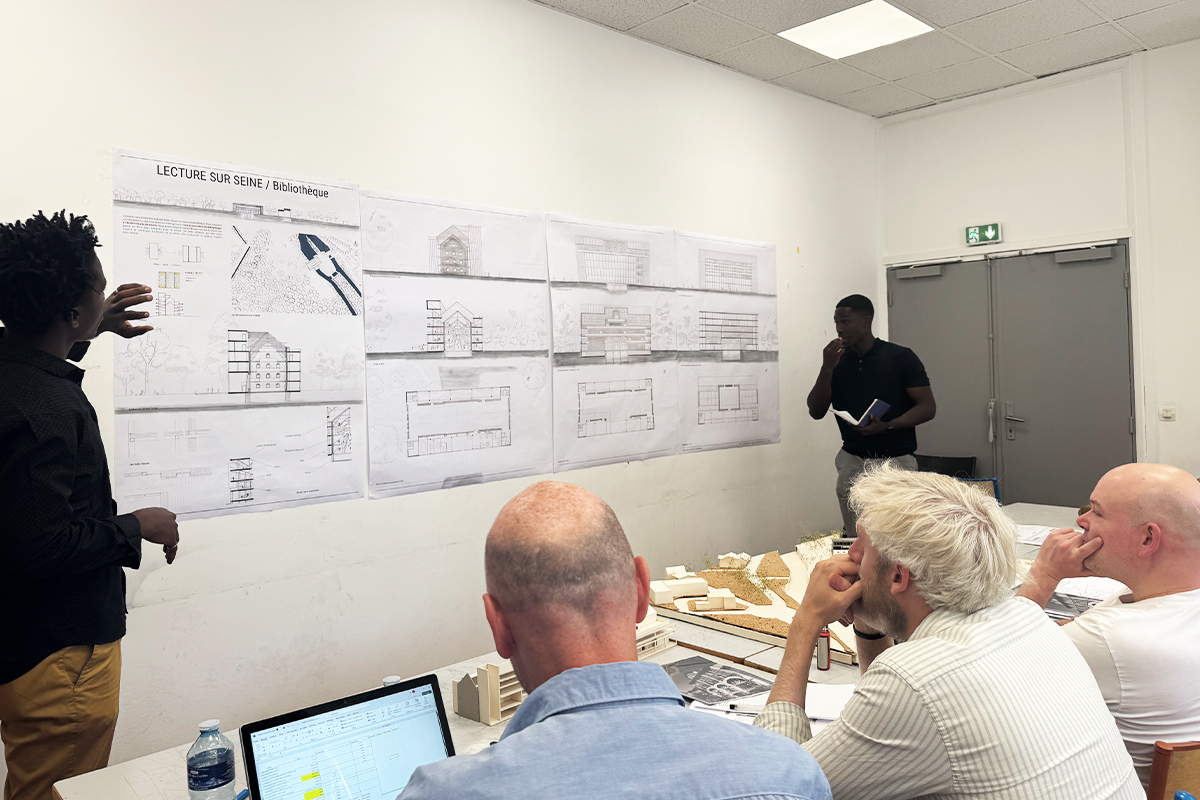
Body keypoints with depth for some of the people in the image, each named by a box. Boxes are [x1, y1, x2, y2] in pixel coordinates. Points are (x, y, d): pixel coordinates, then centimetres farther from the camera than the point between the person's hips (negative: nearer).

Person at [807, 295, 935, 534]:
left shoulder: (901, 358, -1)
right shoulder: (837, 362, 9)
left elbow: (928, 407, -3)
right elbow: (816, 412, 3)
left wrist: (887, 426, -18)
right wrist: (827, 368, -9)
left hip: (895, 460, -3)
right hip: (852, 462, 3)